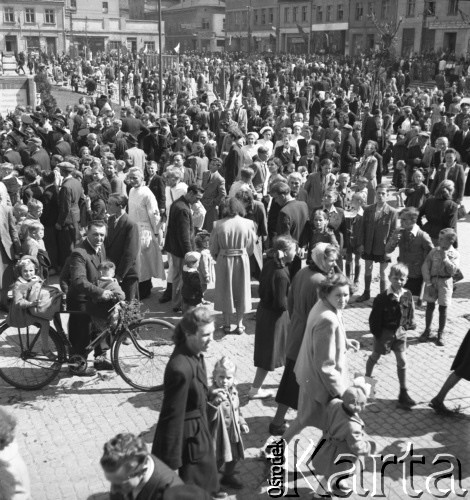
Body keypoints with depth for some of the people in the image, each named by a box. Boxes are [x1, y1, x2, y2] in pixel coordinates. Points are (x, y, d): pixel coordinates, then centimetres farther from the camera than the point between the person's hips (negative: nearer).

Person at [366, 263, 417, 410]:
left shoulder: (407, 295, -8)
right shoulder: (382, 297, -21)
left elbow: (410, 313, 7)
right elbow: (374, 317, -15)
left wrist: (409, 325, 0)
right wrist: (376, 333, -15)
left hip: (399, 332, 3)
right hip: (384, 332, -3)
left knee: (402, 361, 4)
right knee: (375, 357, 17)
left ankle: (403, 392, 14)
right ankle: (367, 380, 42)